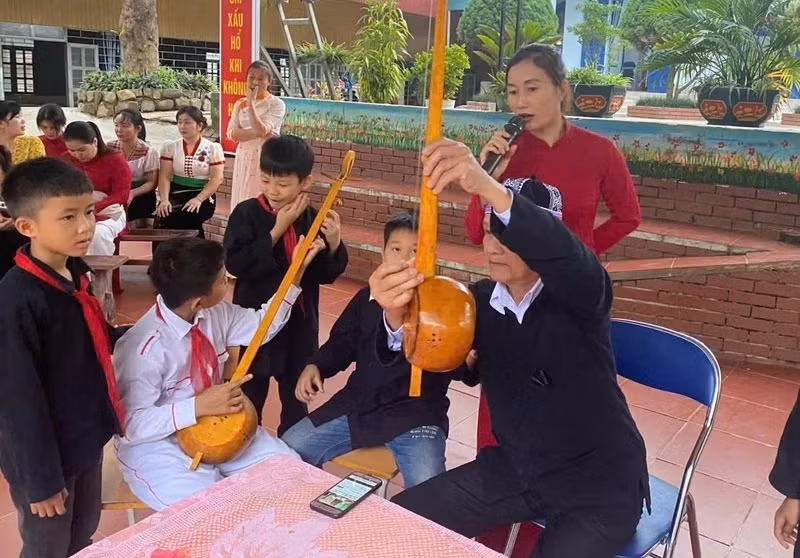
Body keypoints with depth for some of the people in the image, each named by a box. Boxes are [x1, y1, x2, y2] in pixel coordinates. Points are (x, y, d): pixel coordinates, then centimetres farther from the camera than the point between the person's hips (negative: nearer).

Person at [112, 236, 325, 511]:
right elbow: (130, 425, -25)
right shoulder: (145, 346, -28)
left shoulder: (216, 313, -8)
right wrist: (198, 406, -33)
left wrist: (296, 272, 1)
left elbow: (262, 325, 7)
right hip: (159, 444, -6)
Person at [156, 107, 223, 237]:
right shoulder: (170, 147, 9)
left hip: (202, 197, -3)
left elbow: (216, 179, -6)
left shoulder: (213, 148, 2)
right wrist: (164, 199, -18)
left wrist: (198, 199, -20)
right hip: (176, 195, 3)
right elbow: (164, 177, 1)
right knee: (165, 213, -29)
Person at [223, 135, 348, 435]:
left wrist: (334, 244, -19)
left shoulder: (313, 218, -4)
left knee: (297, 396, 20)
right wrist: (277, 231, -24)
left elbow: (325, 275, 0)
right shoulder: (246, 213, -12)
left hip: (300, 322, 3)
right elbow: (236, 264, -23)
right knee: (250, 397, 14)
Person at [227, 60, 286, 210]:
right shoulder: (240, 104, 10)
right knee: (243, 201, 6)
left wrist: (251, 104, -18)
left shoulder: (276, 104, -5)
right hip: (244, 158, 5)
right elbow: (232, 133, -2)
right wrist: (256, 132, -15)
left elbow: (262, 130, -17)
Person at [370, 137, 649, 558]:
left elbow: (563, 255, -42)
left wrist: (490, 188, -56)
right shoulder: (478, 299, -3)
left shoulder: (577, 297, -17)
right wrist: (397, 318, -39)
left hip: (598, 484, -4)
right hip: (512, 468, 5)